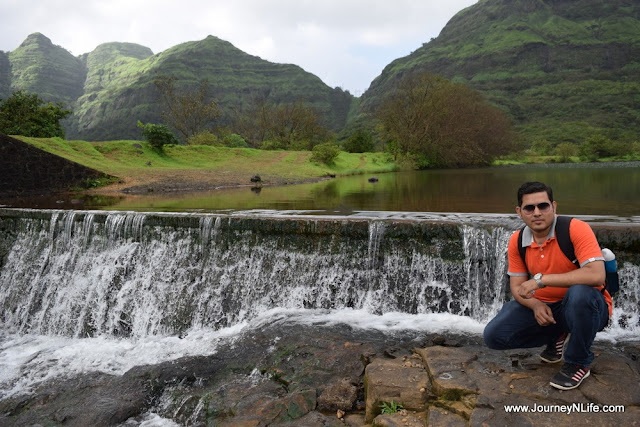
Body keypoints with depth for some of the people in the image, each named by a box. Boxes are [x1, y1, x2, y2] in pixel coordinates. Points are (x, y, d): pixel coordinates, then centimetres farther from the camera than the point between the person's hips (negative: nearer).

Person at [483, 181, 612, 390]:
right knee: (493, 336, -12)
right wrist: (536, 305, -22)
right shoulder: (517, 241, -4)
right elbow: (517, 286, 0)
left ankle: (578, 363, -12)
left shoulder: (576, 229, -20)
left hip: (584, 306, -4)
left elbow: (596, 275, -34)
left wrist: (541, 279, -33)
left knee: (579, 292, -40)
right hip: (542, 307, 5)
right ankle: (559, 337, 15)